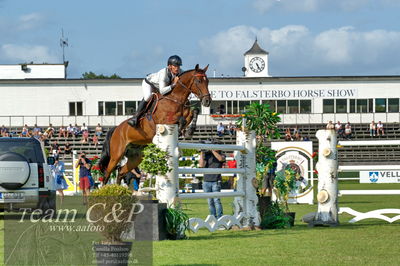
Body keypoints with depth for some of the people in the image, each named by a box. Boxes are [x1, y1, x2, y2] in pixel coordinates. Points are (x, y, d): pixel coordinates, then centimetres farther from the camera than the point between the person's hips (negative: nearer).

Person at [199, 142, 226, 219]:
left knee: (216, 200, -11)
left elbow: (220, 158, -17)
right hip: (206, 181, 3)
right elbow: (202, 165, -3)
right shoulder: (206, 155, 9)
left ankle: (220, 218, -11)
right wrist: (202, 153, -3)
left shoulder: (221, 155, 7)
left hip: (216, 182, -2)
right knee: (210, 202, 5)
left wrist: (212, 150, -13)